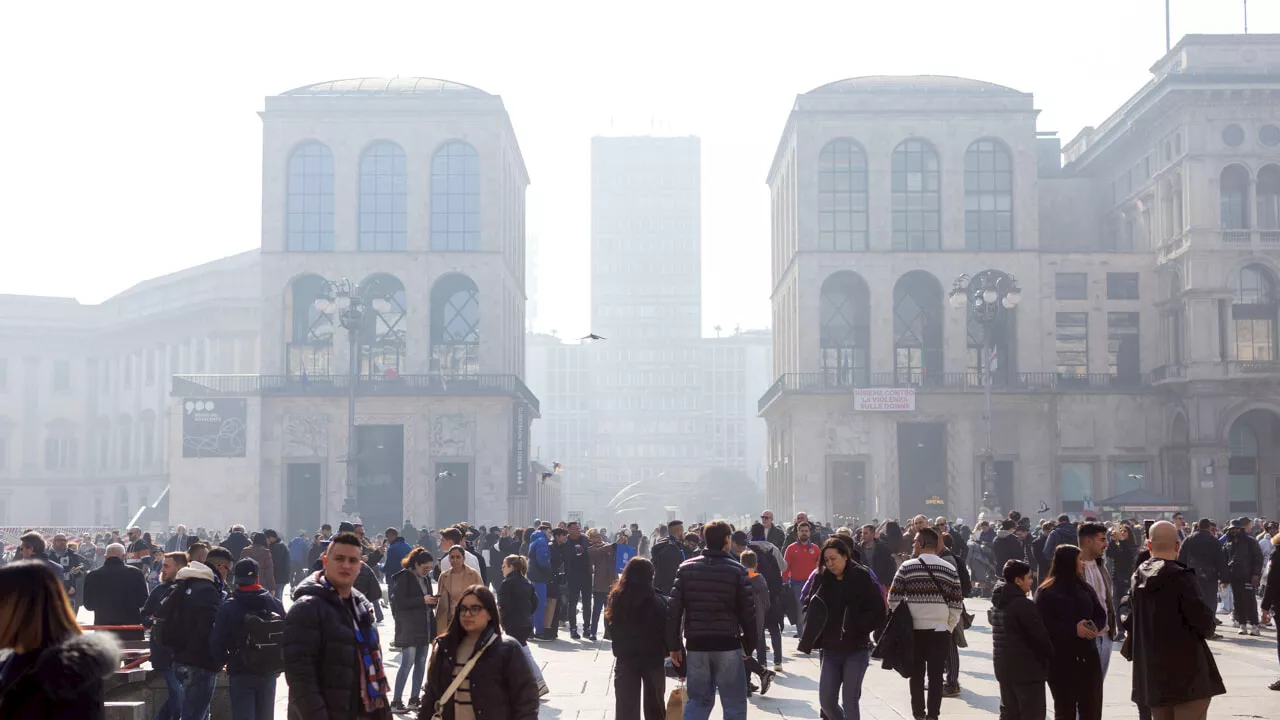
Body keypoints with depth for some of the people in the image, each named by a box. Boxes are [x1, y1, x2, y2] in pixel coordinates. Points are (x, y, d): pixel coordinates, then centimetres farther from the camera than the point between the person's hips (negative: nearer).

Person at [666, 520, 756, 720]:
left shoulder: (686, 568, 2)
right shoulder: (738, 571, -5)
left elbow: (674, 610, -1)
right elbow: (748, 612, -4)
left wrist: (673, 645, 5)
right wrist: (750, 645, 8)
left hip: (696, 644, 3)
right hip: (728, 645, -3)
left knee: (698, 701, 12)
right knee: (735, 704, 7)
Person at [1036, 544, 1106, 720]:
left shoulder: (1084, 588, 12)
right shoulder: (1047, 592, -6)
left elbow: (1101, 615, 14)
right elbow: (1043, 625, -14)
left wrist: (1094, 627, -9)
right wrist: (1073, 630, -21)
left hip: (1088, 656, 5)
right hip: (1061, 660, -5)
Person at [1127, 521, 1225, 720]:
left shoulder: (1139, 578, 8)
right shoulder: (1180, 577, -15)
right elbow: (1202, 619, -17)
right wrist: (1208, 629, 3)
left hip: (1151, 671, 7)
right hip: (1186, 671, -7)